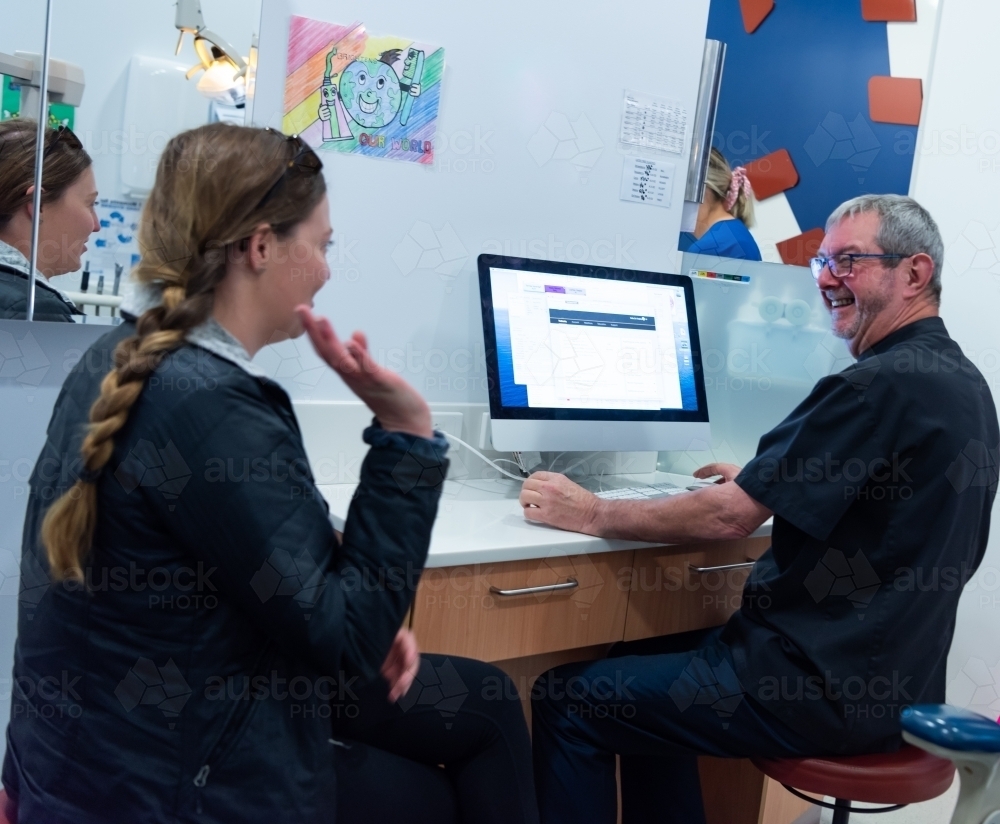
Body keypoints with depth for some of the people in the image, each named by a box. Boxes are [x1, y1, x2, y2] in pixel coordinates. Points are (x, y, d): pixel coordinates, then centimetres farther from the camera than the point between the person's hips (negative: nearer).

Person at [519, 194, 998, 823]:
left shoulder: (885, 384, -22)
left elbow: (728, 518, -21)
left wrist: (591, 514, -11)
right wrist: (768, 484, 19)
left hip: (829, 690, -10)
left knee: (569, 700, -5)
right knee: (647, 658, 24)